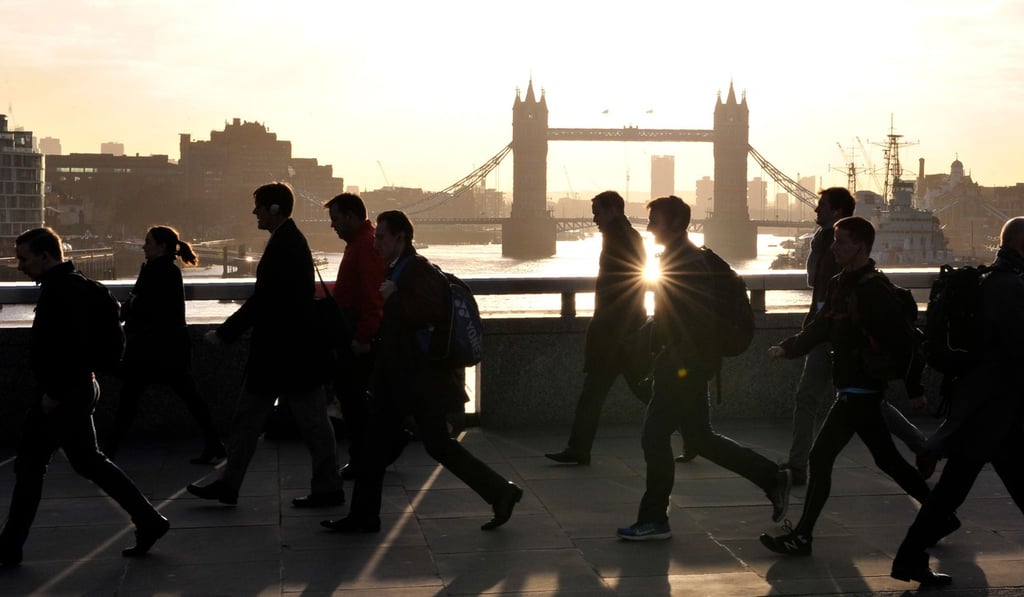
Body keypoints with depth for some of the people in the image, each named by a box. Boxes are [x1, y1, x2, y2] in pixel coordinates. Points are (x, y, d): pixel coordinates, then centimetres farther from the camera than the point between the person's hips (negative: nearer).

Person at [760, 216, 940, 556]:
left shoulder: (874, 290, -16)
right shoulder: (840, 285, 13)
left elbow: (903, 340, -17)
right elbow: (820, 328, 13)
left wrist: (914, 388, -16)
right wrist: (788, 347, -2)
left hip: (862, 390, -10)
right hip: (853, 388, 10)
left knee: (820, 457, -7)